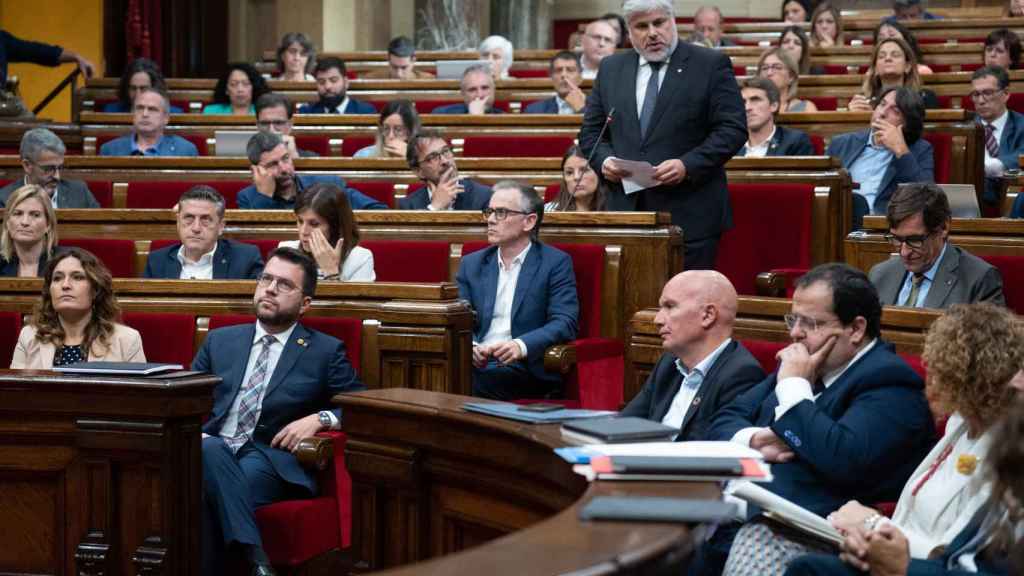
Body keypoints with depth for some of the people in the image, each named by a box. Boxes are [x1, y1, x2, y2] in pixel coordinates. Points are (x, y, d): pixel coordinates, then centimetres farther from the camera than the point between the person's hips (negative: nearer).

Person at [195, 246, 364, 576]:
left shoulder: (325, 352, 13)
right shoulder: (220, 341, 22)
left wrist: (320, 418, -8)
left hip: (272, 462, -3)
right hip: (212, 448, 3)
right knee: (210, 449, -37)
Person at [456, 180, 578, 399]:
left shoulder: (555, 263, 5)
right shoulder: (471, 264, 18)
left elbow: (564, 323, -5)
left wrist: (521, 346, -22)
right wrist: (469, 346, -13)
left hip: (524, 368, -3)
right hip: (476, 364, 3)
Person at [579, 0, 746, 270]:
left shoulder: (712, 65, 1)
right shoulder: (611, 68, 14)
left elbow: (732, 129, -4)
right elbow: (591, 130, 18)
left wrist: (687, 165, -16)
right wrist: (604, 159, -3)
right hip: (626, 209, 4)